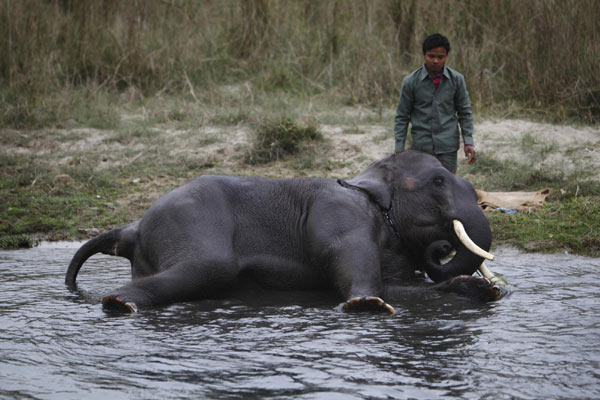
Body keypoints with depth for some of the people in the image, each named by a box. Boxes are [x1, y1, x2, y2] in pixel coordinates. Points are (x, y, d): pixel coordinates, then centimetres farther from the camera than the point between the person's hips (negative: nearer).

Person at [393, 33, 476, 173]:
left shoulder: (457, 80, 0)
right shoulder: (411, 82, -4)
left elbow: (464, 112, 8)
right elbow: (402, 117, 3)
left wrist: (468, 142, 0)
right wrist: (399, 148, -1)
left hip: (447, 146, 0)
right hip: (421, 146, 0)